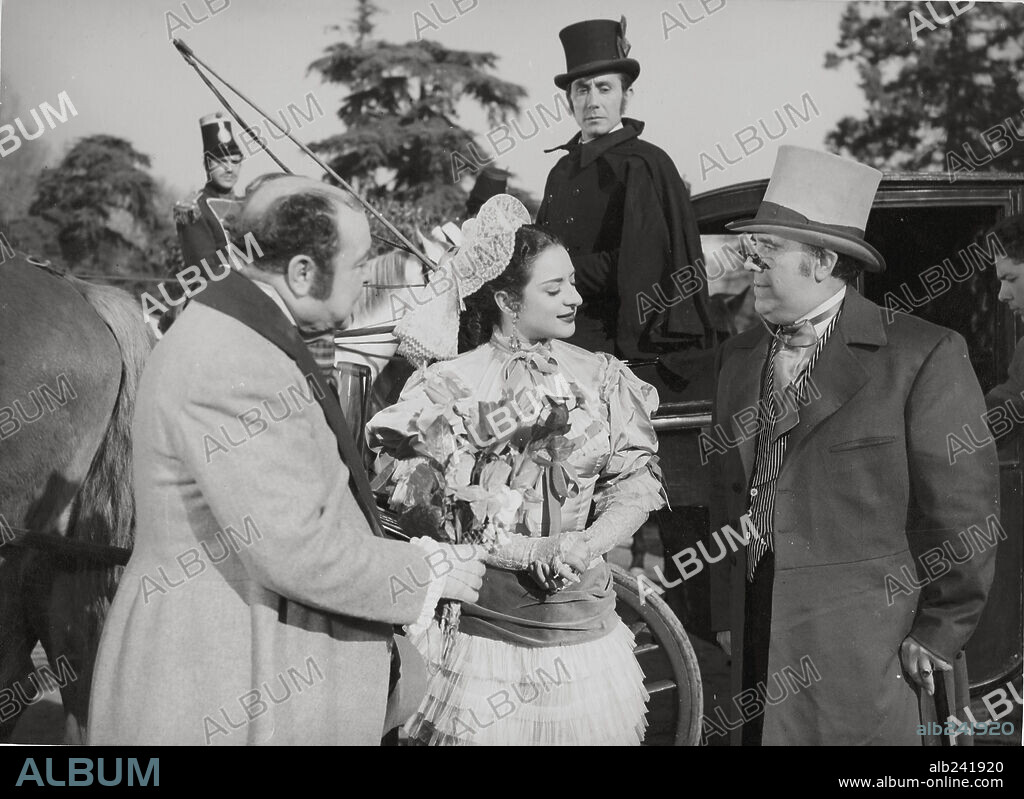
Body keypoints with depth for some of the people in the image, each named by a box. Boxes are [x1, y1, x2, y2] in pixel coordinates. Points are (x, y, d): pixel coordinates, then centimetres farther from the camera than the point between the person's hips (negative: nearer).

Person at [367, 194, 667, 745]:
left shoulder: (600, 378, 5)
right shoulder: (451, 384, -7)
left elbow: (636, 485, 4)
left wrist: (584, 548, -14)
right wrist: (531, 553, -18)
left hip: (583, 617, 3)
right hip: (482, 623, -3)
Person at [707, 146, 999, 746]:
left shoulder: (925, 356, -7)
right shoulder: (739, 359, 12)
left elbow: (962, 510, -7)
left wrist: (940, 634, -6)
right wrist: (726, 617, 13)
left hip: (865, 652, -5)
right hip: (757, 643, 5)